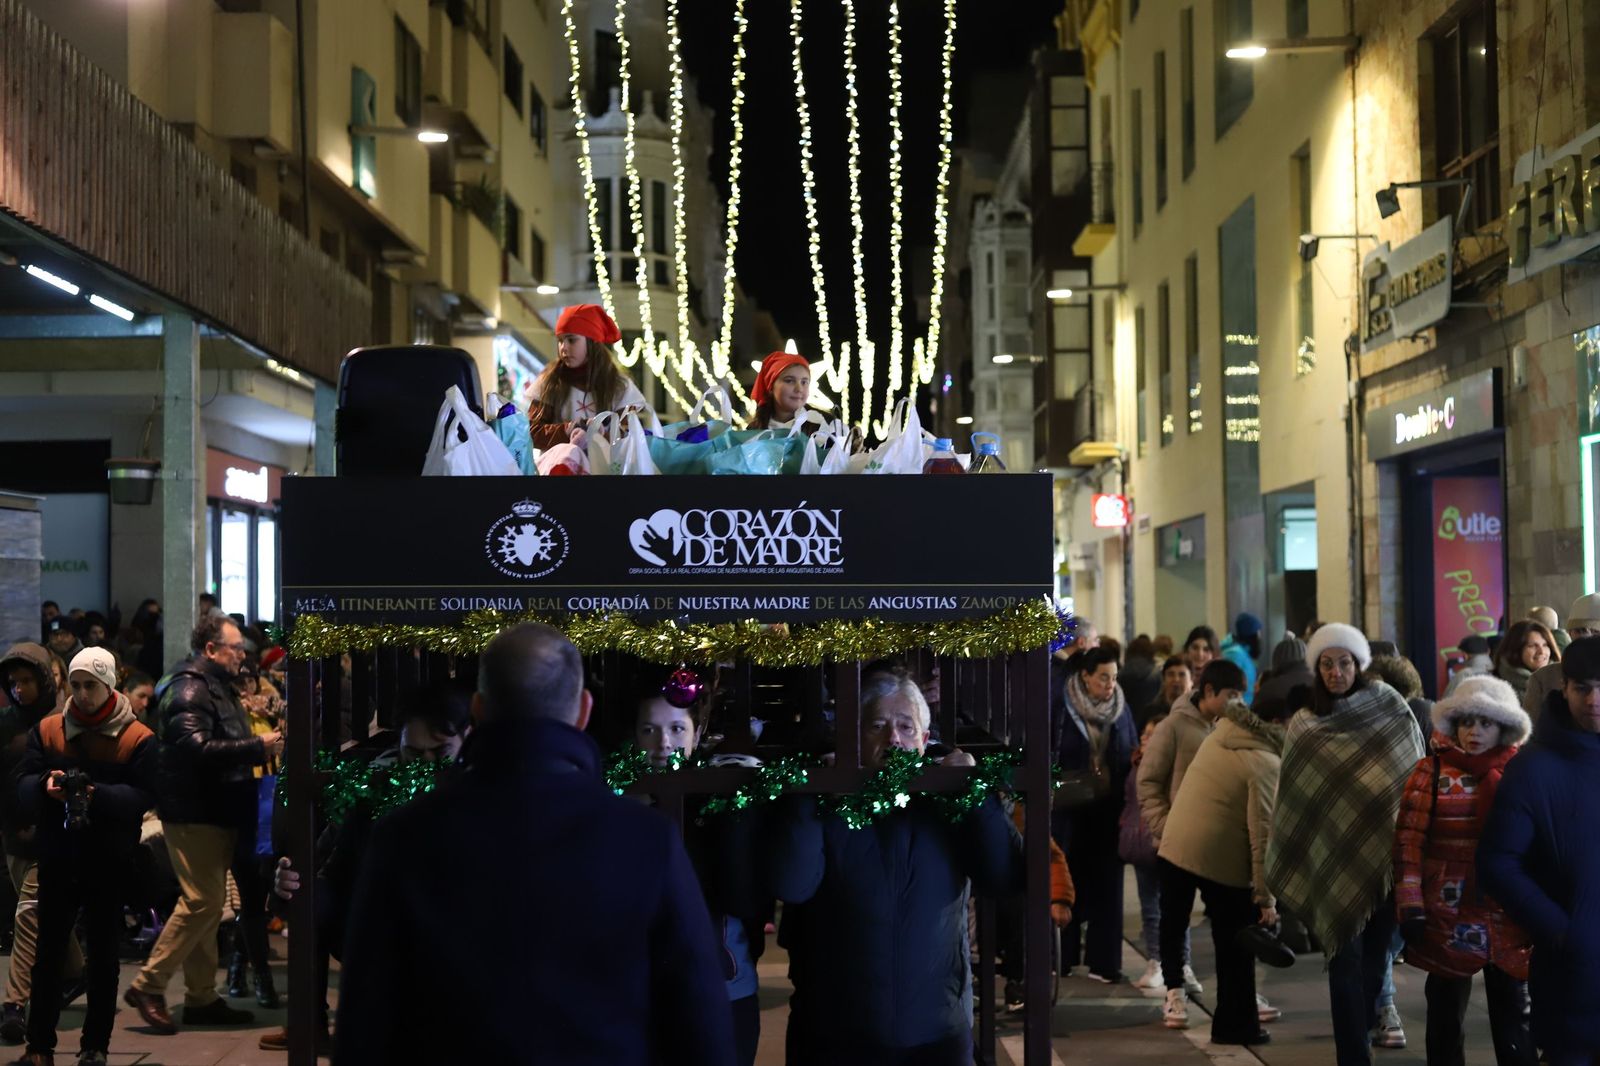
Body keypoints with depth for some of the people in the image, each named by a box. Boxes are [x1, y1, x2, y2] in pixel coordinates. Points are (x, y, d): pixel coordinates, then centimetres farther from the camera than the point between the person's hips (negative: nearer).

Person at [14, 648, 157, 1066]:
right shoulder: (47, 730, 5)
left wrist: (99, 796, -27)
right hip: (57, 856, 2)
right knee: (48, 953, 6)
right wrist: (45, 785, -21)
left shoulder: (138, 738, -4)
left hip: (109, 861, -2)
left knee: (103, 956, 6)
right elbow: (23, 784, 1)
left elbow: (144, 796, -12)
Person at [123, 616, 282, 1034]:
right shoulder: (190, 689, -14)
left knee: (208, 903, 12)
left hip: (216, 812, 11)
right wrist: (258, 747, -24)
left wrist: (262, 747, 12)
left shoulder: (219, 687, 19)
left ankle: (201, 997, 17)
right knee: (201, 901, -13)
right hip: (194, 812, -10)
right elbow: (197, 748, -27)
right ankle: (148, 986, -6)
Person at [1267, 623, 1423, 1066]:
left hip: (1384, 854, 0)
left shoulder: (1391, 712, 1)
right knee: (1346, 959, -4)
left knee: (1374, 954, 8)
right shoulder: (1305, 726, 3)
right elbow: (1293, 800, 7)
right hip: (1333, 859, 0)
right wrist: (1288, 870, 7)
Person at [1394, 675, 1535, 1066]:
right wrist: (1411, 908, -11)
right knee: (1446, 1010, 11)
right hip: (1447, 916, -1)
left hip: (1508, 917, 1)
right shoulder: (1433, 771, 0)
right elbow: (1408, 842, -4)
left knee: (1512, 1013, 9)